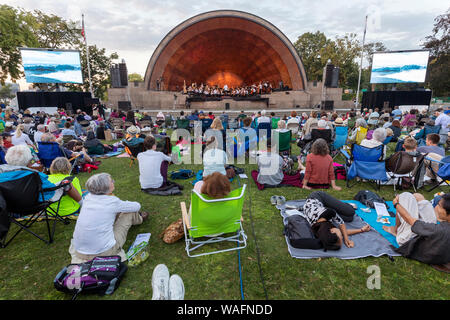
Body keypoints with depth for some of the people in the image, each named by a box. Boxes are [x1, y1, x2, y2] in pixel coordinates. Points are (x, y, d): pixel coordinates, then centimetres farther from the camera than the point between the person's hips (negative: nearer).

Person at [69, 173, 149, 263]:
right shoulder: (112, 201, -16)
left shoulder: (88, 197, -2)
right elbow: (137, 206, 2)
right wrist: (123, 205, 22)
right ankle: (139, 218, 40)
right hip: (103, 252, -6)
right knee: (130, 213, 6)